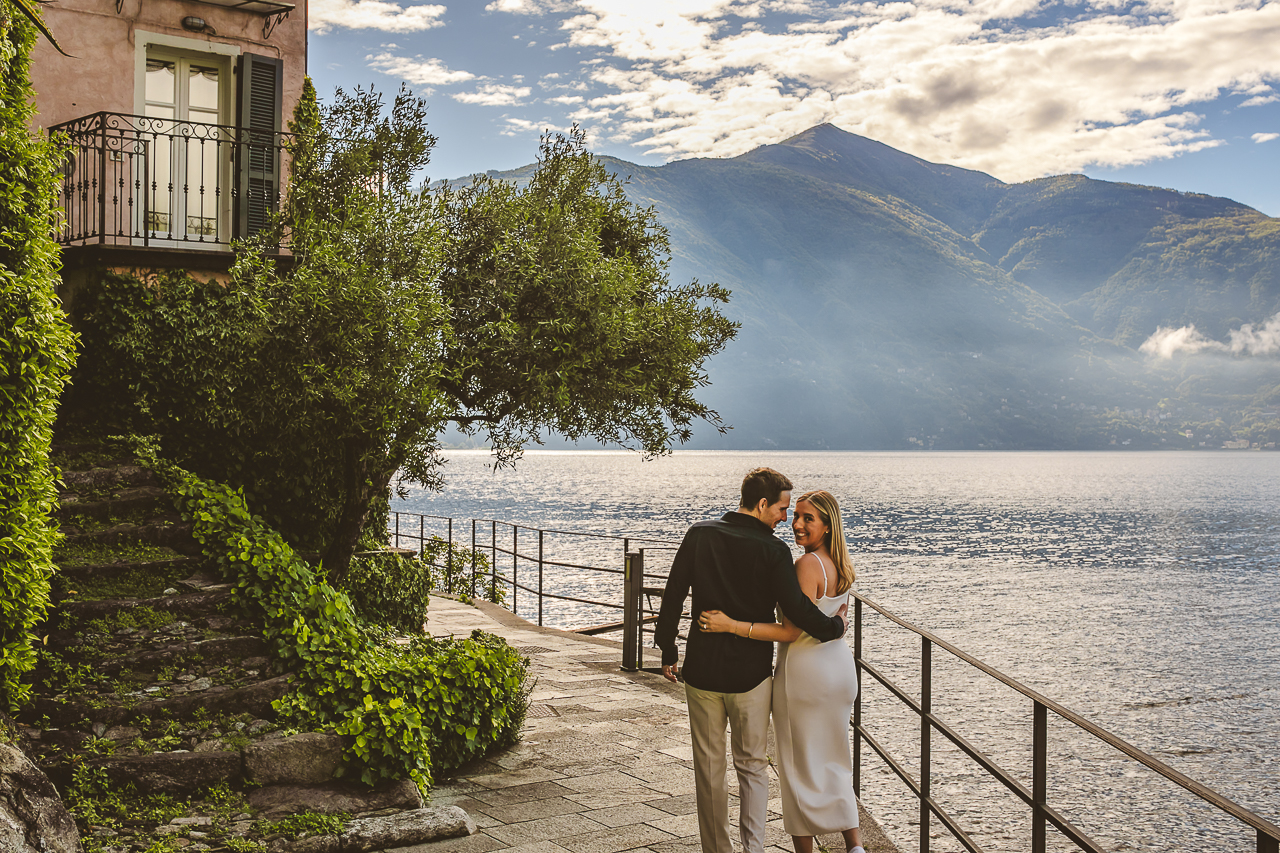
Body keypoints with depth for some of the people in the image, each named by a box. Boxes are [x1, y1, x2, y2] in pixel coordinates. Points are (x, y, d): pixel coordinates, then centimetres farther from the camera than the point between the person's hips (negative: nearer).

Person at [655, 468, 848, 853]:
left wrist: (668, 651, 10)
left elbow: (673, 594, 0)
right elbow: (796, 609, -16)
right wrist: (834, 626, 3)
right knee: (752, 764, 14)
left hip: (702, 670, 2)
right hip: (751, 675, -2)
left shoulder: (699, 535, -3)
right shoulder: (773, 550, -12)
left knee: (709, 767, 14)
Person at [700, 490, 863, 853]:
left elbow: (792, 632, -24)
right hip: (840, 665, 8)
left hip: (805, 672, -8)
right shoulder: (843, 564, 5)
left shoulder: (807, 565, -21)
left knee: (799, 766, 6)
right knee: (834, 762, 20)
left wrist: (732, 626, -28)